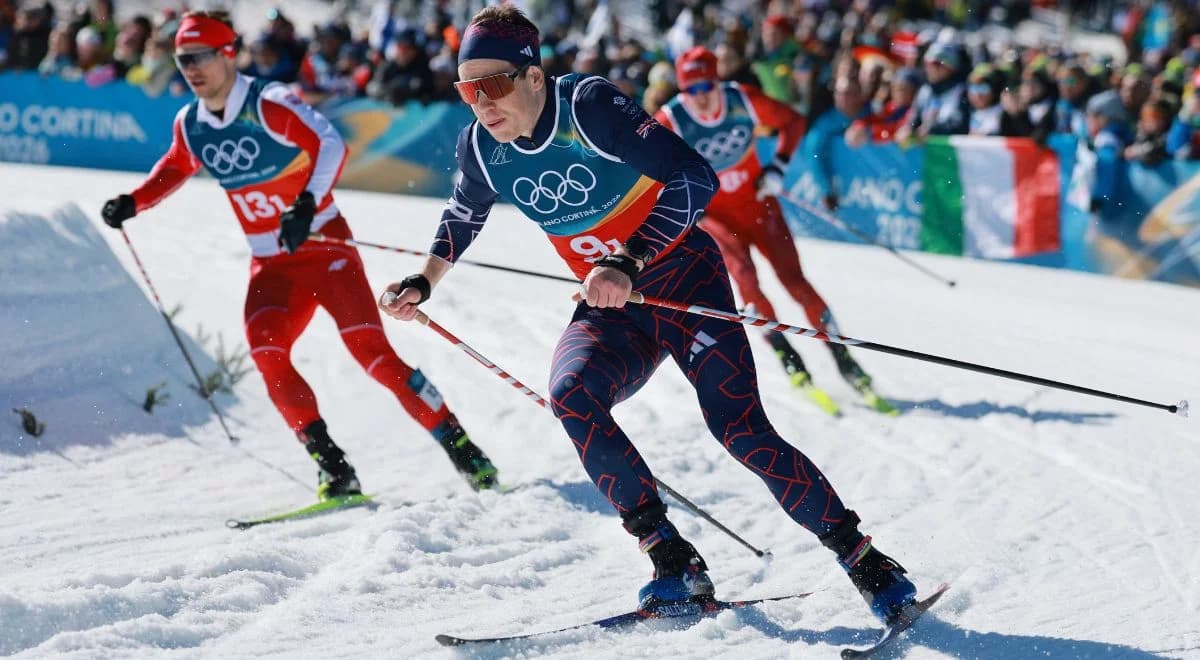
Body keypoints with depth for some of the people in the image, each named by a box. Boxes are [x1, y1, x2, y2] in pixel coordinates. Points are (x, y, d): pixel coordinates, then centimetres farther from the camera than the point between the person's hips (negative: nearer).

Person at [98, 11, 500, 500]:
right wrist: (133, 203, 10)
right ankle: (333, 468, -11)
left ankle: (459, 446, -7)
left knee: (371, 350, -16)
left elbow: (330, 144, -25)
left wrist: (307, 206, -38)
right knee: (267, 355, -18)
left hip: (323, 245, -5)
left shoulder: (269, 104, -15)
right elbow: (174, 169, 25)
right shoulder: (190, 125, 3)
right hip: (270, 265, 5)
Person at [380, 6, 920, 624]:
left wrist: (628, 262, -37)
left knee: (740, 428, -18)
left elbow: (694, 178, -28)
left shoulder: (590, 106, -22)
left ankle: (867, 563, -5)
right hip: (607, 305, 5)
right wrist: (423, 282, 7)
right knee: (572, 397, -26)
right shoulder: (481, 147, -5)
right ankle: (673, 562, -16)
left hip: (684, 276, -5)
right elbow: (464, 214, 19)